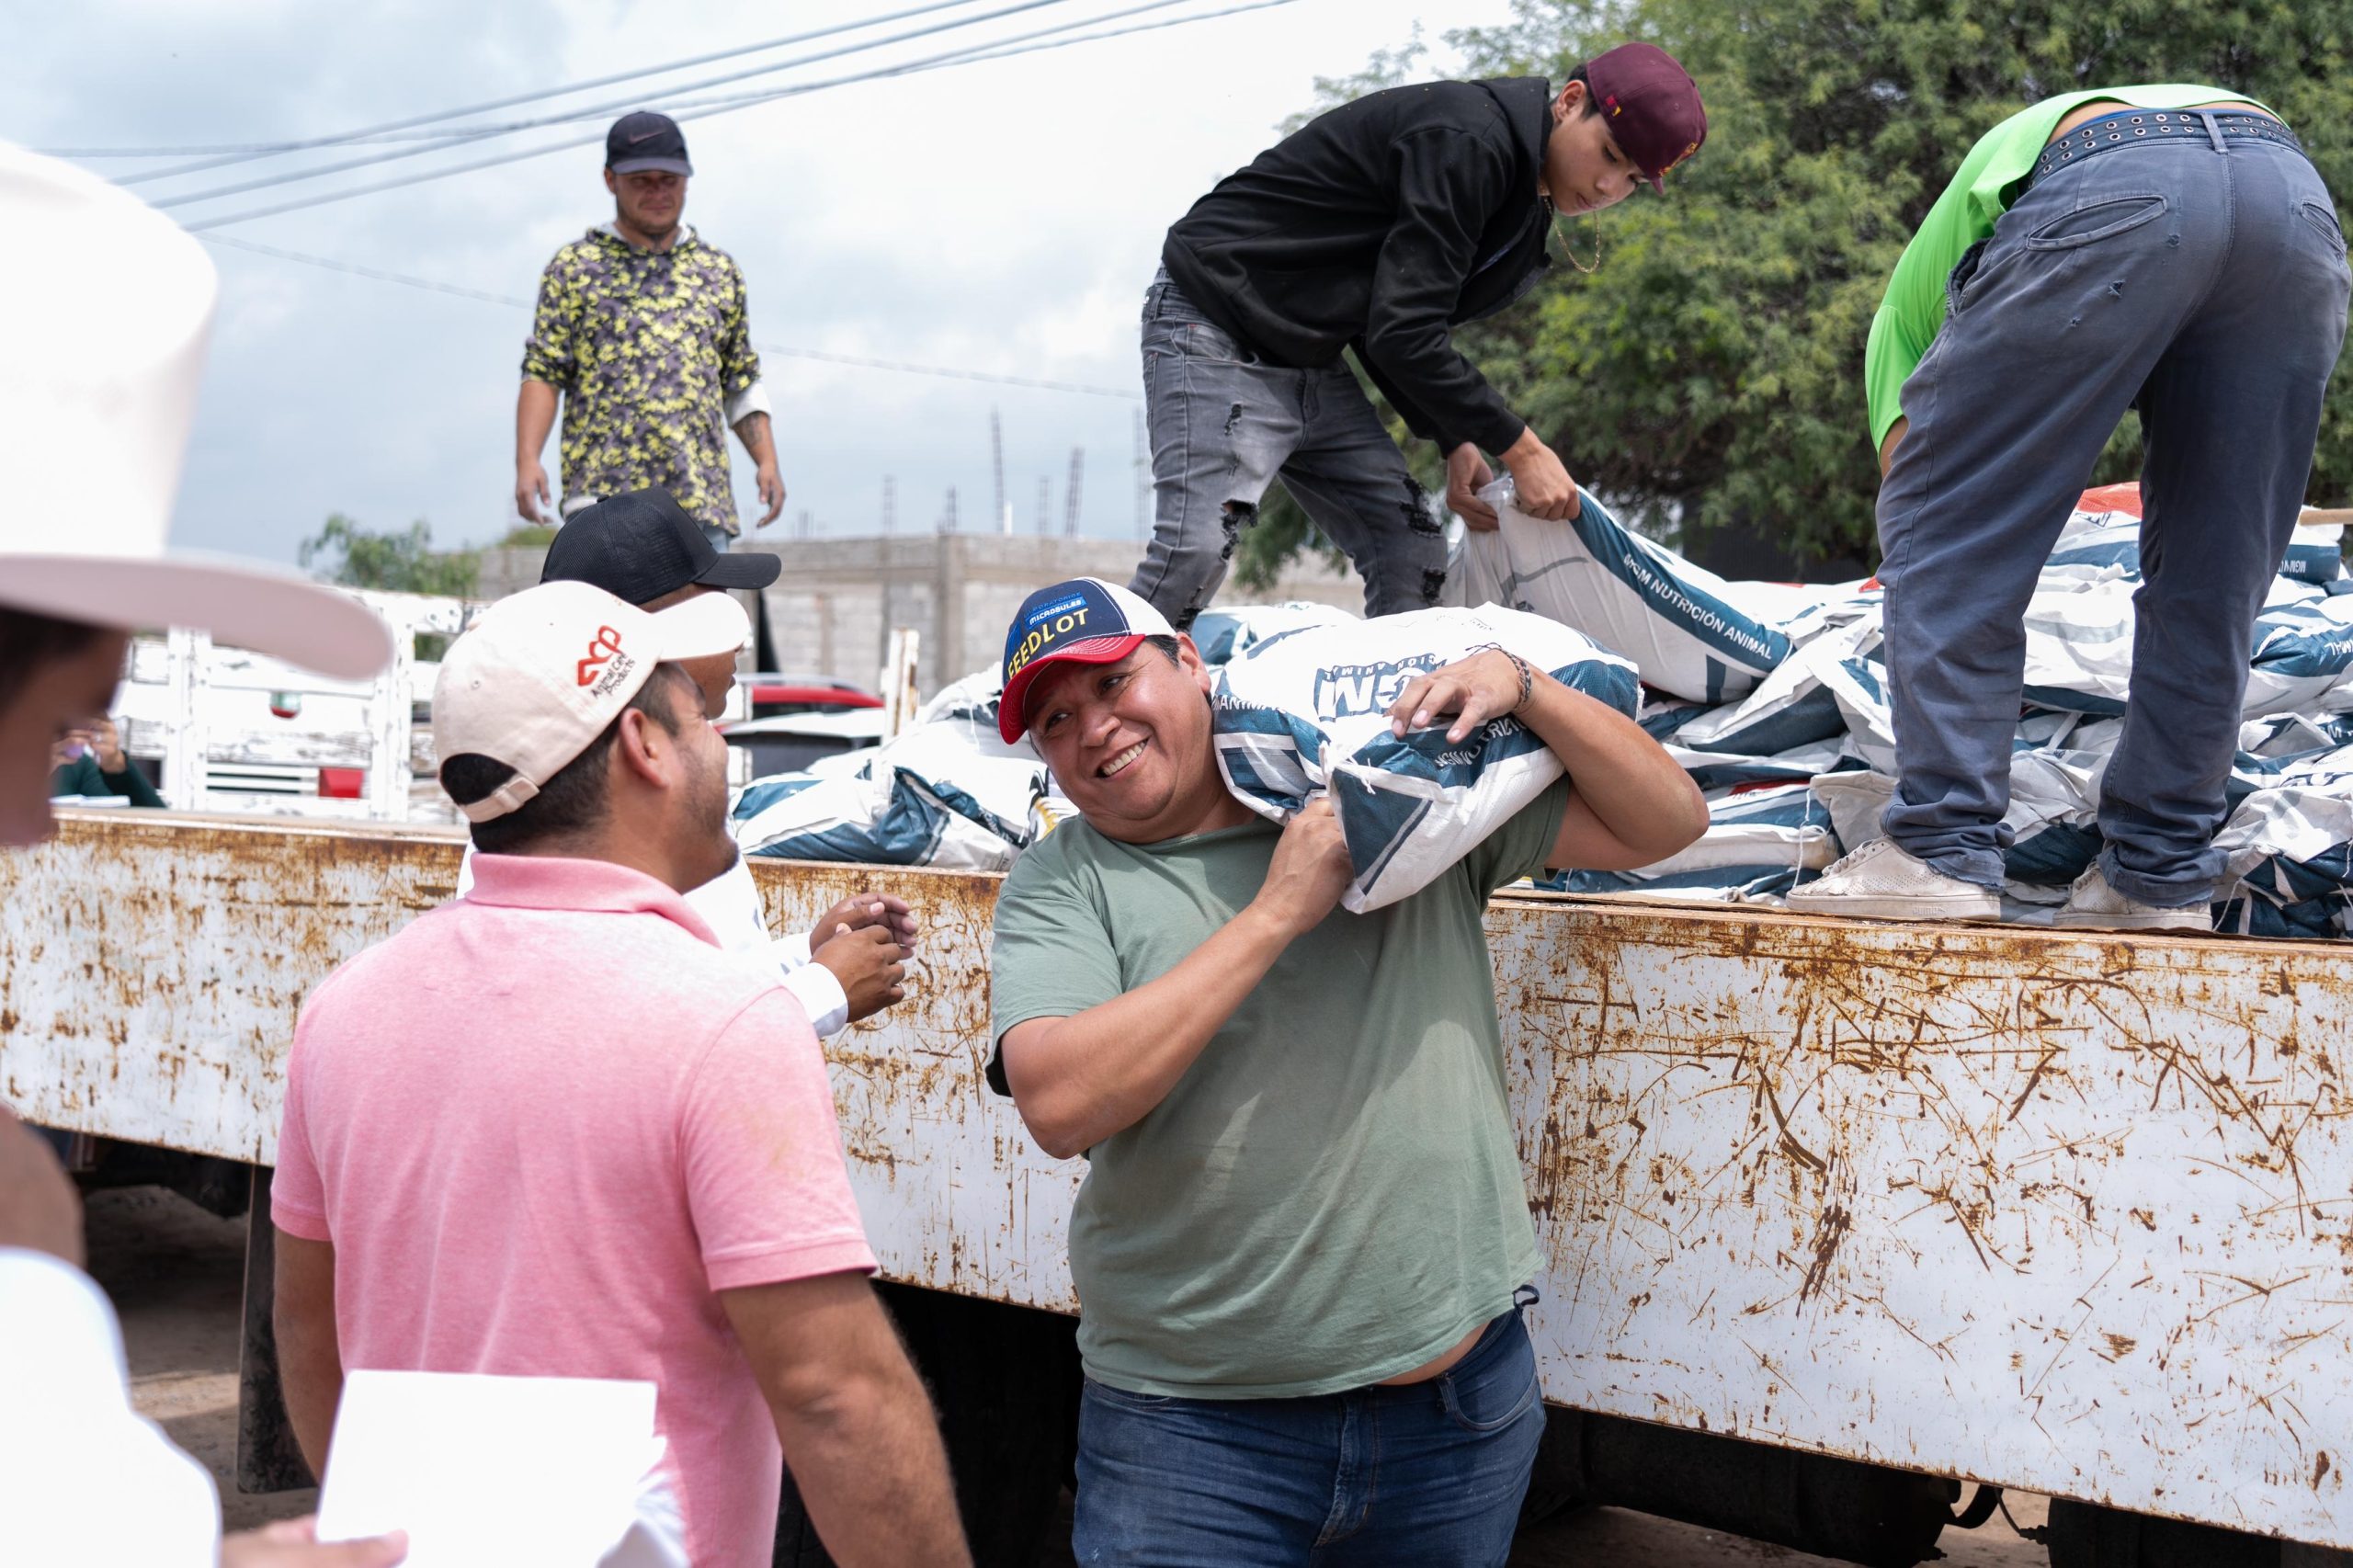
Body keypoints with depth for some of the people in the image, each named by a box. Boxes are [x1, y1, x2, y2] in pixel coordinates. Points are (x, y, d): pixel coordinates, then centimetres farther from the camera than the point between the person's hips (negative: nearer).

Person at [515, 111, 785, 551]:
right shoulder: (573, 268, 9)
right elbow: (543, 373, 3)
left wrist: (767, 462, 6)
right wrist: (527, 461, -11)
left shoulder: (720, 271, 17)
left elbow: (741, 383, 20)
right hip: (604, 493, -3)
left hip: (702, 499, 3)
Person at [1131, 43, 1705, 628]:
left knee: (1415, 553, 2)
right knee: (1198, 547, -22)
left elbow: (1411, 327, 12)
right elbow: (1401, 332, -26)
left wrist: (1454, 441, -1)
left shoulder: (1525, 204, 10)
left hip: (1311, 358, 10)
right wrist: (1521, 448, -21)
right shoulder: (1467, 140, -21)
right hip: (1219, 333, -10)